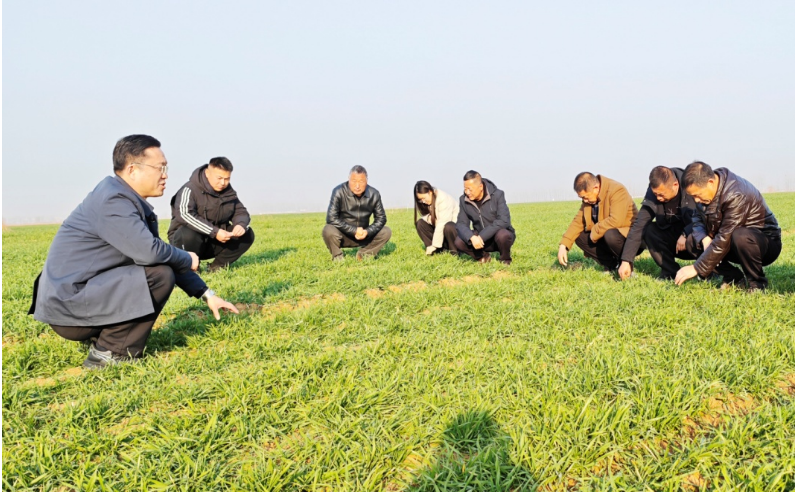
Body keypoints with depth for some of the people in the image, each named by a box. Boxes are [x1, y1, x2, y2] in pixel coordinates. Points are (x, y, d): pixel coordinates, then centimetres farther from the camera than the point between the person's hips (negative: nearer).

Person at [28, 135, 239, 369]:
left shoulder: (133, 203, 11)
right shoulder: (112, 199, -18)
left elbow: (162, 255, 15)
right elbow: (150, 252, -28)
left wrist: (206, 294, 11)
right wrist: (188, 260, -7)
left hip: (78, 298, 9)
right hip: (68, 307, -9)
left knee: (164, 268, 15)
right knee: (160, 275, -20)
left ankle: (105, 338, 12)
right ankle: (109, 353, -7)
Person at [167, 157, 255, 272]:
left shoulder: (229, 192, 2)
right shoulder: (191, 189, -19)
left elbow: (241, 212, 4)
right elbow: (185, 215, -34)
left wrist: (241, 224, -23)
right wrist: (214, 231, -40)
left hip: (213, 243, 6)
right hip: (186, 239, -5)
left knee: (247, 234, -12)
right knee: (189, 234, -40)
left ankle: (216, 266, -3)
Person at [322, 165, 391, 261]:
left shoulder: (374, 194, -8)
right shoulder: (339, 192, -19)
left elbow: (381, 218, -1)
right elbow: (331, 218, -24)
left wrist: (367, 231, -20)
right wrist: (354, 230, -27)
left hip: (363, 235, 3)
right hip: (343, 236, -3)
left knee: (386, 232, -13)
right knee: (329, 231, -33)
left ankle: (364, 254, 7)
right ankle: (337, 256, -4)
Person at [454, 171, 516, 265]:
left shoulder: (497, 195, -16)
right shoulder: (463, 200, -6)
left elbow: (503, 221, -27)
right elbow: (461, 224, -10)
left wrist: (481, 237, -34)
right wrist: (472, 237, -33)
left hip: (499, 234, -3)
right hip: (480, 239, 3)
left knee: (502, 235, -38)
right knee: (459, 242, -22)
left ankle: (505, 259, -5)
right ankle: (483, 257, 6)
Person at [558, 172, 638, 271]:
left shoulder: (617, 190, -22)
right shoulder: (588, 197, 1)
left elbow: (615, 221, -34)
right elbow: (578, 221, 0)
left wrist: (595, 232, -22)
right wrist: (563, 245, -11)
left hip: (629, 236, -8)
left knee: (610, 235, -36)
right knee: (579, 236, -6)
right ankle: (611, 264, 1)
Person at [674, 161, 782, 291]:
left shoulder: (737, 195, -30)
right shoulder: (705, 189, -6)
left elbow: (724, 240, -31)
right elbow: (697, 218, 4)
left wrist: (696, 268, -29)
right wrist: (704, 238, -20)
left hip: (767, 241, -7)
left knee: (739, 237, -40)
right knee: (692, 240, -10)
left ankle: (757, 283, -14)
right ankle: (733, 276, 1)